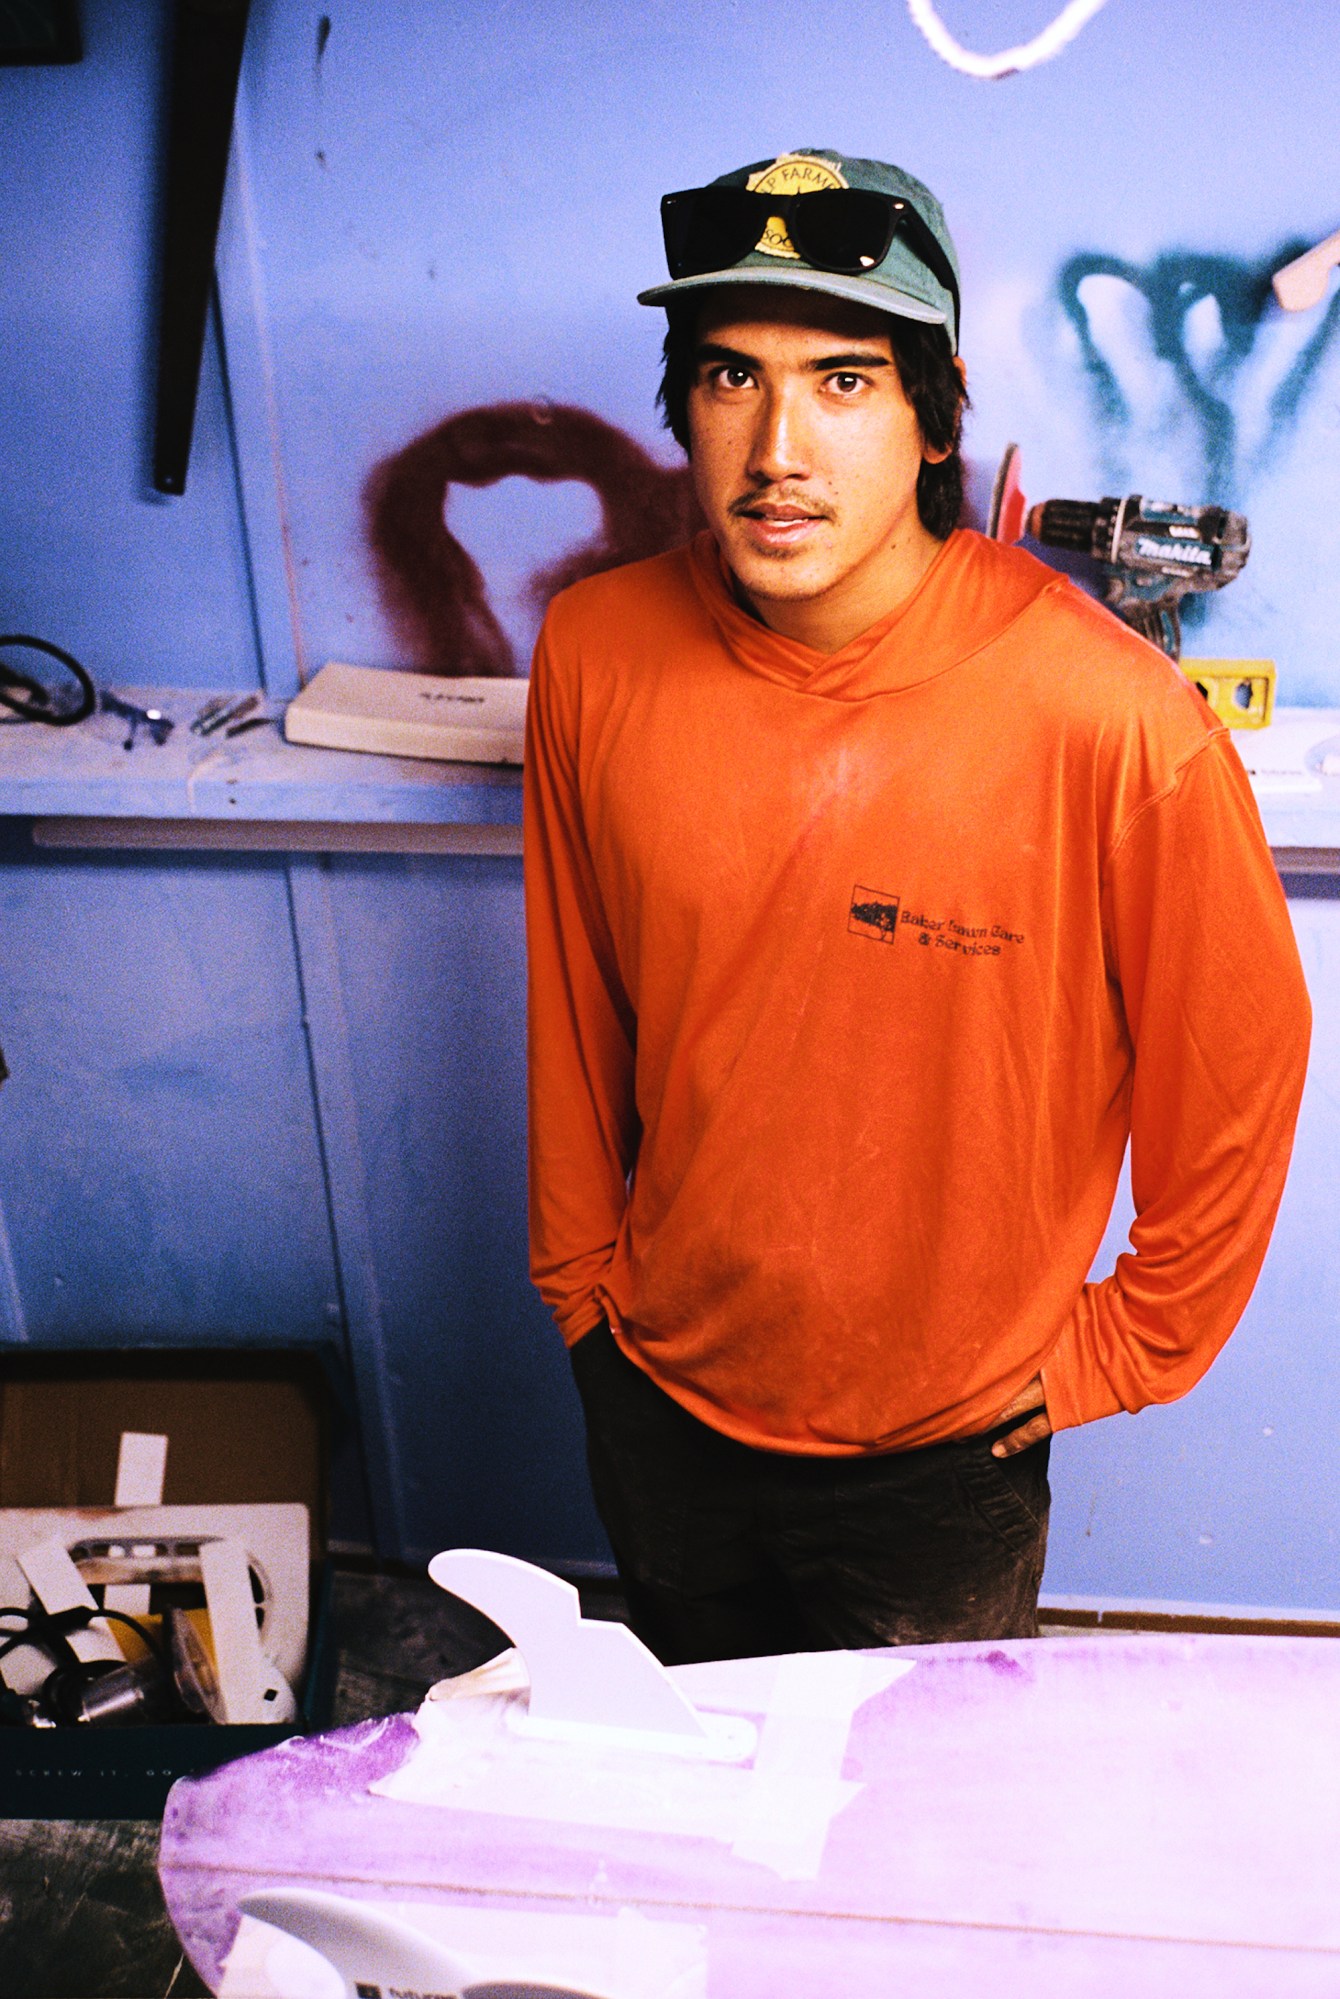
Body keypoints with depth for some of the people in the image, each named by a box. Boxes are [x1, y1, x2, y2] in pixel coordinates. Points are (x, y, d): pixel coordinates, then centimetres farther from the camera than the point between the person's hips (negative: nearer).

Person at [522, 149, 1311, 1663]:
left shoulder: (1109, 716, -26)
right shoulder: (595, 655, -14)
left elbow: (1238, 1066, -11)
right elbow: (573, 1006, 0)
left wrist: (1124, 1343, -2)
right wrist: (578, 1272, 8)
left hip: (946, 1439, -2)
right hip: (660, 1394, 3)